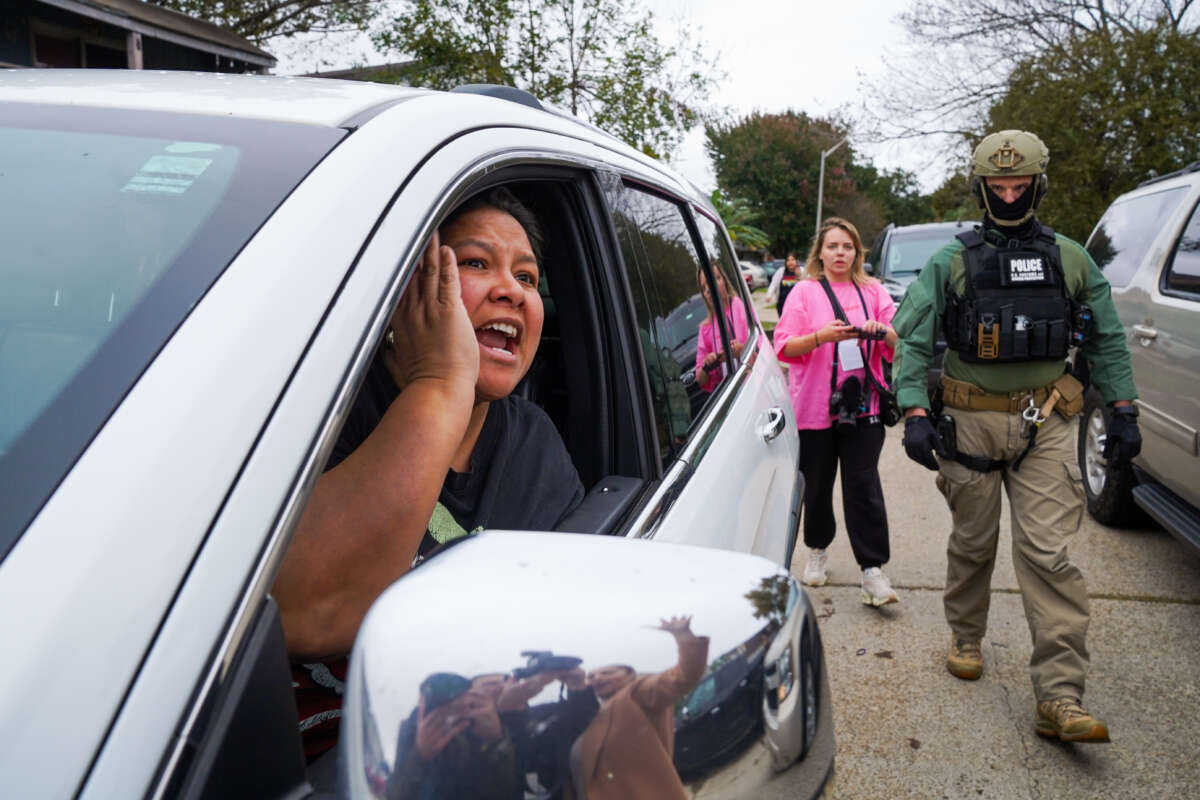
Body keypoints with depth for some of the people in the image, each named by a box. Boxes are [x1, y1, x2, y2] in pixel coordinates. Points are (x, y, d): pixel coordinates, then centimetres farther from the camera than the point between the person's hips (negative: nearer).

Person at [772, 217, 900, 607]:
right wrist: (821, 336, -18)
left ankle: (873, 570, -4)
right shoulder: (804, 292, 7)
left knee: (864, 484, -6)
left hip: (863, 405, 1)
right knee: (816, 484, 8)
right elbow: (784, 347, -1)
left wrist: (882, 331, -13)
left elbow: (899, 345, 10)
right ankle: (817, 550, 30)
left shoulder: (872, 291, 13)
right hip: (813, 406, 0)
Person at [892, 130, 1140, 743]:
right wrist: (915, 413, -13)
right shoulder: (951, 263, 2)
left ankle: (1060, 699, -7)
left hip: (1044, 423, 0)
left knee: (1047, 553, -7)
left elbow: (1106, 340, 15)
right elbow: (912, 342, -2)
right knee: (972, 544, 11)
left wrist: (1122, 411, 9)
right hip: (971, 422, 0)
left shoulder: (1070, 260, 9)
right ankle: (965, 640, 34)